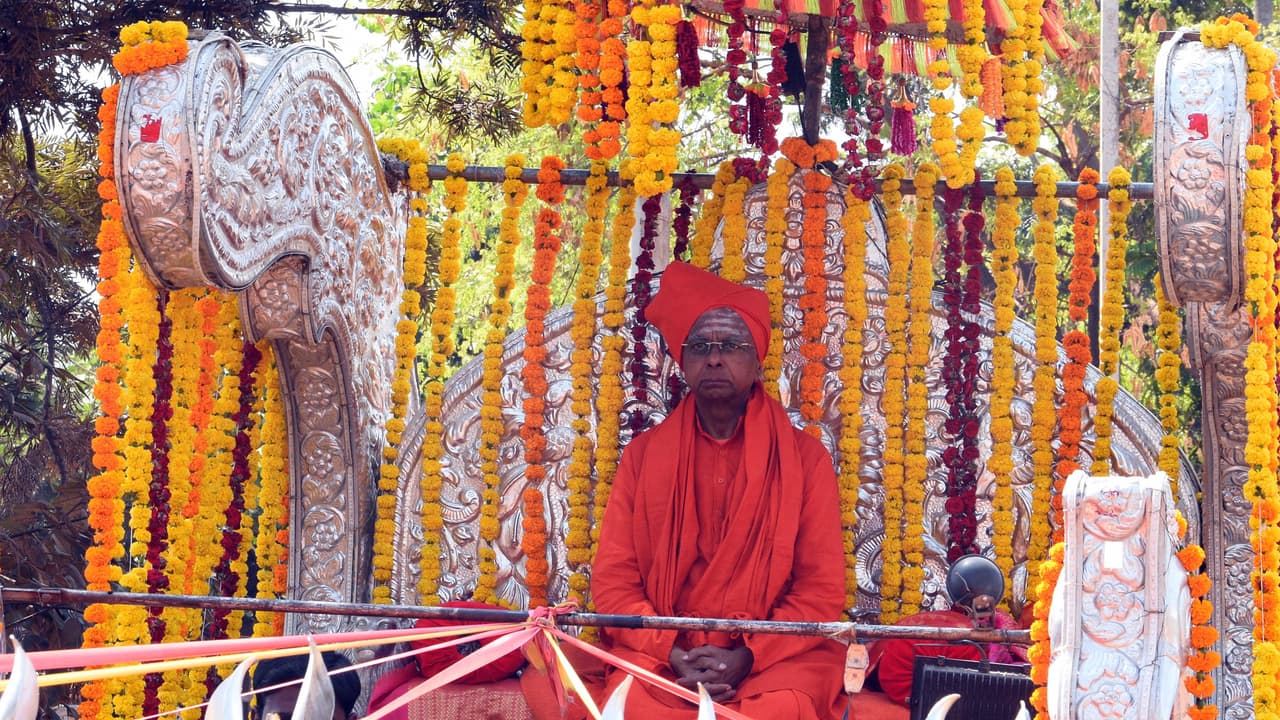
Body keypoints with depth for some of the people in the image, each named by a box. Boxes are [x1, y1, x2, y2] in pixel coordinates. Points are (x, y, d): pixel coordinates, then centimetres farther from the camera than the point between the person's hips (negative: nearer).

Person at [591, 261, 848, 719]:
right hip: (661, 659, 1)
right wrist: (674, 656, -12)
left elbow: (822, 589, 1)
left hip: (777, 660, -1)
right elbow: (613, 582, 5)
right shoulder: (643, 455, 9)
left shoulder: (804, 457, 5)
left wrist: (748, 657, -14)